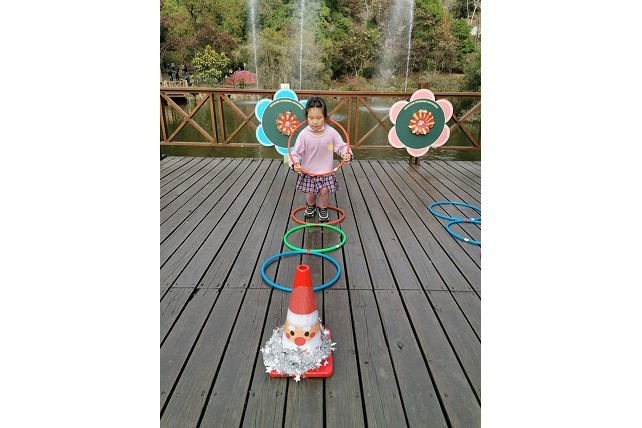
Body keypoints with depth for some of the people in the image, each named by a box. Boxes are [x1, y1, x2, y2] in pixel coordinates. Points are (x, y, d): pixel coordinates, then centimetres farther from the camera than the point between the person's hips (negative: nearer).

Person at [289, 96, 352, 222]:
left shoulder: (331, 132, -14)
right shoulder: (304, 134, -17)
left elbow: (342, 146, -5)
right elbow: (296, 152, -11)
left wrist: (347, 154, -25)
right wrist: (294, 164, -27)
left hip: (325, 171, 0)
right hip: (308, 171, 0)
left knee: (324, 191, 1)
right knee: (310, 193, 11)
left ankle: (323, 209, 32)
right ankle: (310, 206, 45)